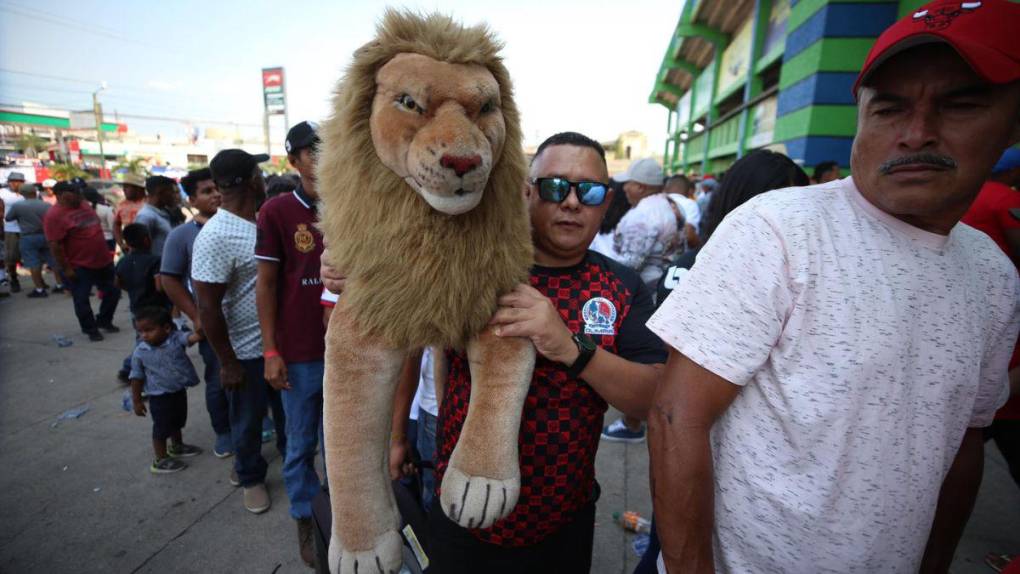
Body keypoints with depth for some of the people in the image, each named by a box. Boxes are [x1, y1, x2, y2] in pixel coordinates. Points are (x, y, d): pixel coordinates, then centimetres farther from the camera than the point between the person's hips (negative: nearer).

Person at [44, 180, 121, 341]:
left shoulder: (84, 205, 7)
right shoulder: (55, 215, -17)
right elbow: (55, 245, -19)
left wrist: (106, 254, 19)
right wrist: (65, 268, -19)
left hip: (103, 262, 8)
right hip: (79, 267, -8)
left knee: (113, 292, 16)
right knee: (81, 300, 4)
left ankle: (104, 321, 33)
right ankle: (91, 329, 18)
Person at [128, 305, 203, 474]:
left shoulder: (176, 338, -12)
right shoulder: (140, 353, -13)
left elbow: (191, 337, -32)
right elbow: (137, 378, -6)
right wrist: (136, 401, -2)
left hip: (179, 391, 3)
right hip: (159, 397, -3)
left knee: (177, 422, 24)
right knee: (162, 428, 7)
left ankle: (176, 447, 47)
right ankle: (160, 461, 24)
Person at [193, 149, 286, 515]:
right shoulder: (215, 236, -20)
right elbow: (208, 307, -18)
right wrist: (227, 362, -14)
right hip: (246, 352, -6)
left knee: (289, 413, 22)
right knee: (248, 422, 16)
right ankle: (251, 478, 39)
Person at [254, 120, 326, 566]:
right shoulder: (276, 211, -7)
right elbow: (265, 284, -5)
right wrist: (271, 351, -7)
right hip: (300, 354, -2)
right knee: (301, 444, 14)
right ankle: (305, 519, 36)